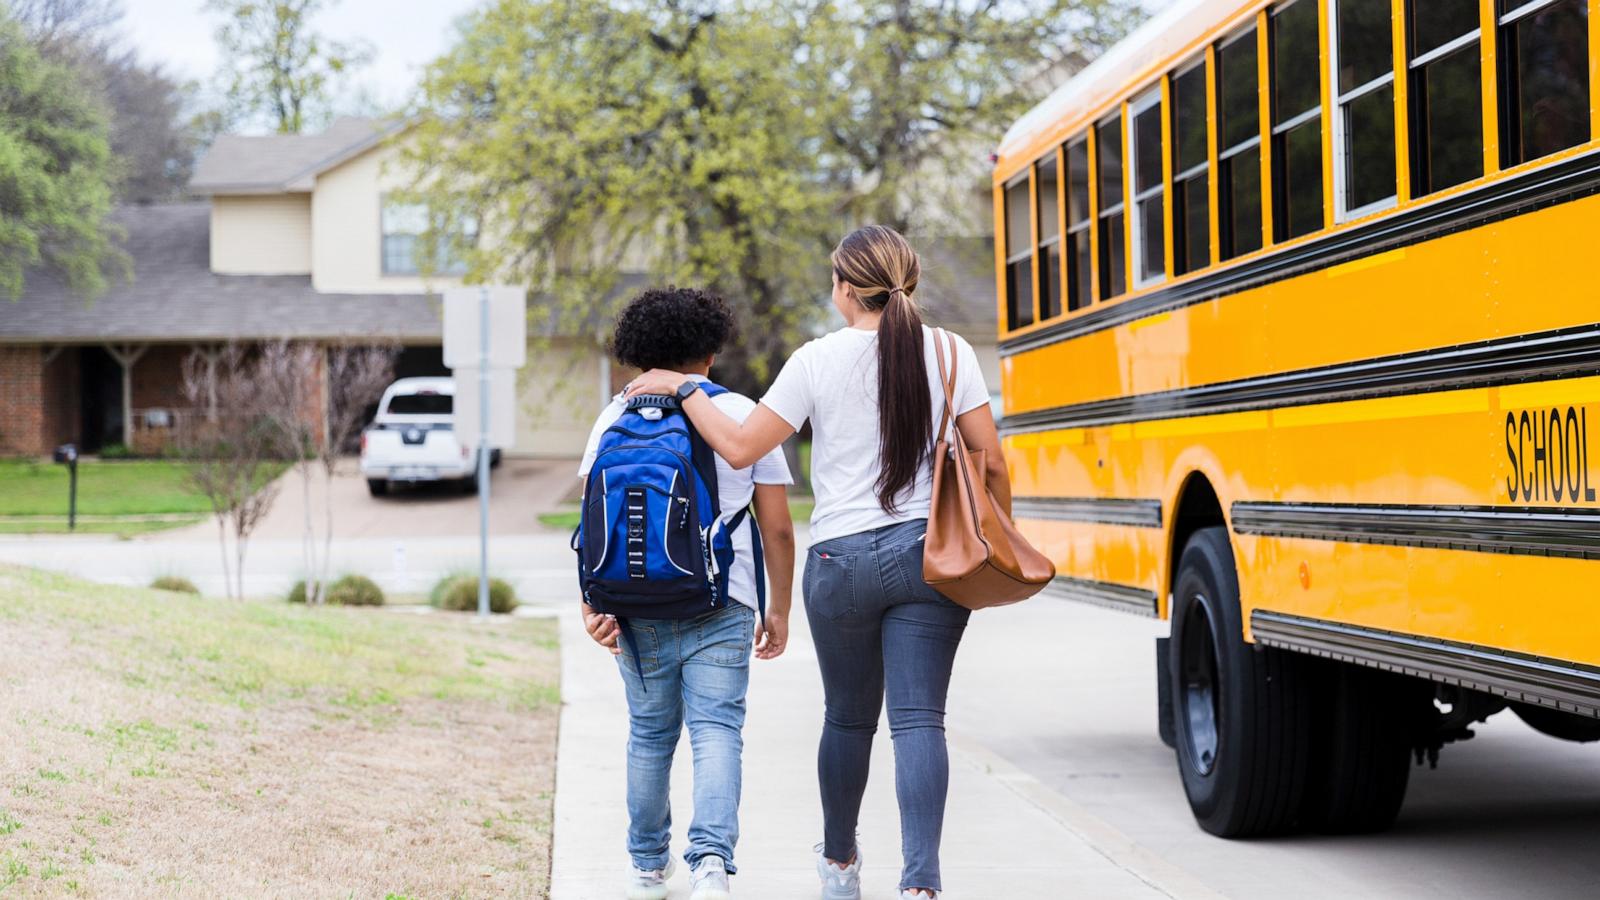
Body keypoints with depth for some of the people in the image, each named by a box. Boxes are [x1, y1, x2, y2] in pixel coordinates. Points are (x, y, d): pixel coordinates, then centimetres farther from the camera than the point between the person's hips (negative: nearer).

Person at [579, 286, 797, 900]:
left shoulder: (617, 417, 6)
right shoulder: (744, 415, 5)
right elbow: (777, 528, 5)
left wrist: (592, 603, -7)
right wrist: (779, 611, 13)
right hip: (722, 603, -2)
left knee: (650, 734, 16)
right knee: (716, 731, -6)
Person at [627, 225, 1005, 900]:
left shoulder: (818, 361, -4)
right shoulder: (950, 354, 0)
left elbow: (740, 448, -5)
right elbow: (991, 465, 0)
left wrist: (681, 388, 9)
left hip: (841, 561, 0)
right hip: (929, 555, 0)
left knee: (848, 718, 17)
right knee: (919, 720, -2)